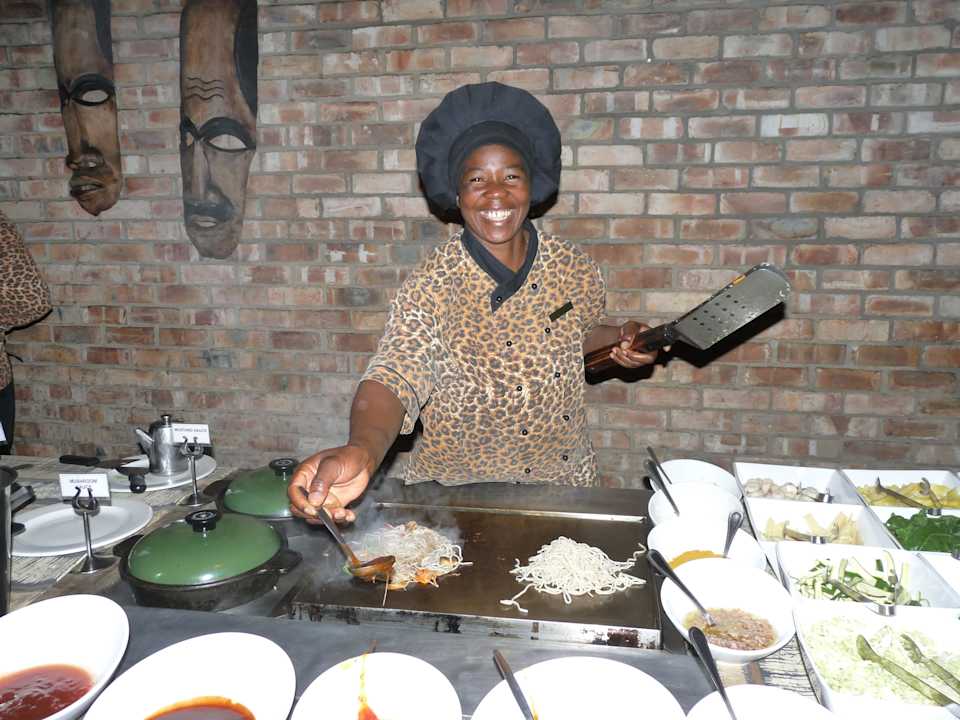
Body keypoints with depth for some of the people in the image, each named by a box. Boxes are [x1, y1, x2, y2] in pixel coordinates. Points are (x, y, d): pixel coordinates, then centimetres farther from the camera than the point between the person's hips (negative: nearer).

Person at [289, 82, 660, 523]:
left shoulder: (576, 272, -3)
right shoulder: (430, 289, -15)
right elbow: (395, 376, -30)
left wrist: (619, 339, -3)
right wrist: (362, 450, -48)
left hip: (565, 484, 3)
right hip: (456, 495, -2)